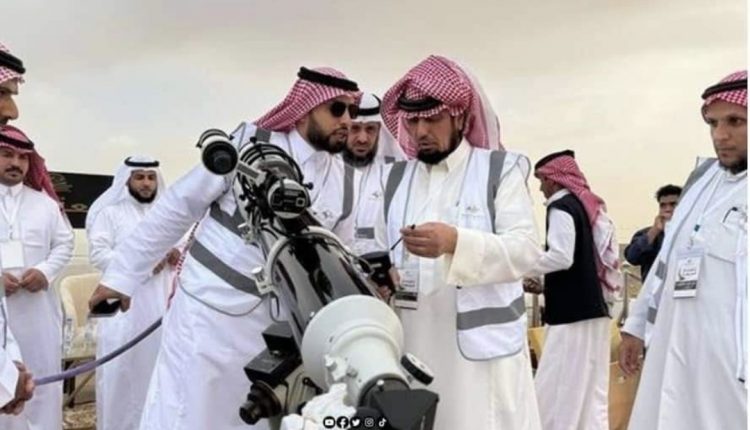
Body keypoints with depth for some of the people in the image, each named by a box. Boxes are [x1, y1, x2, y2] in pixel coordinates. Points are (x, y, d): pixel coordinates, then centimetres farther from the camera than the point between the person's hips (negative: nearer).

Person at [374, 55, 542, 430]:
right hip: (412, 343, 4)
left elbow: (525, 250, -9)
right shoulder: (397, 177, 16)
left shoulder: (500, 169, 3)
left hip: (480, 342, -3)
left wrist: (456, 242, -24)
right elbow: (383, 252, 15)